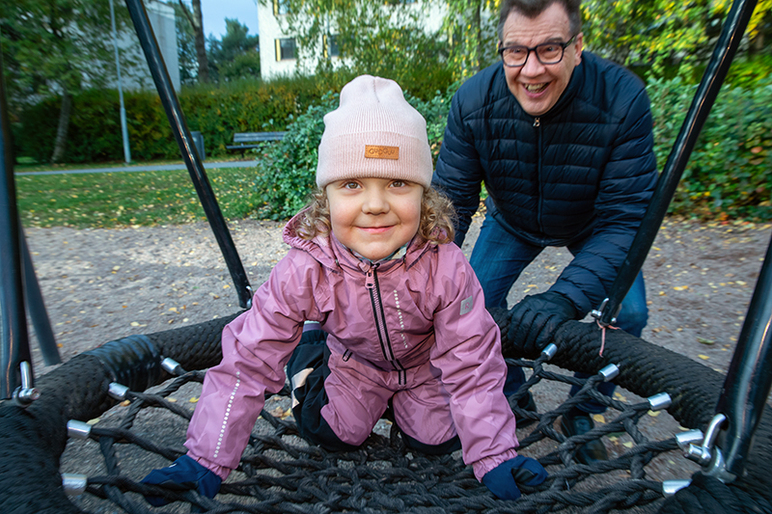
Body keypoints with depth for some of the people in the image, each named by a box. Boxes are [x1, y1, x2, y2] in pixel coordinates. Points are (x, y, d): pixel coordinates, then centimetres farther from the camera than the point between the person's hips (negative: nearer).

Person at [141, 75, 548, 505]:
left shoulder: (445, 267, -35)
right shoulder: (306, 270, -33)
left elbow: (472, 365, -24)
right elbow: (249, 361, -25)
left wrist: (494, 456, -26)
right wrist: (206, 461, -23)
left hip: (426, 361, 0)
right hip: (353, 360, 0)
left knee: (438, 440, -3)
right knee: (334, 435, 0)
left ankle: (401, 401, 27)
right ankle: (310, 346, 21)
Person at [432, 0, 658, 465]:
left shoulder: (623, 98, -30)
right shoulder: (473, 101, -25)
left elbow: (625, 217, -31)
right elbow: (451, 200, -23)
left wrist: (566, 296, -46)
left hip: (592, 227, -1)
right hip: (512, 221, 2)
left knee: (627, 314, -14)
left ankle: (582, 413, 15)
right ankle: (514, 399, 19)